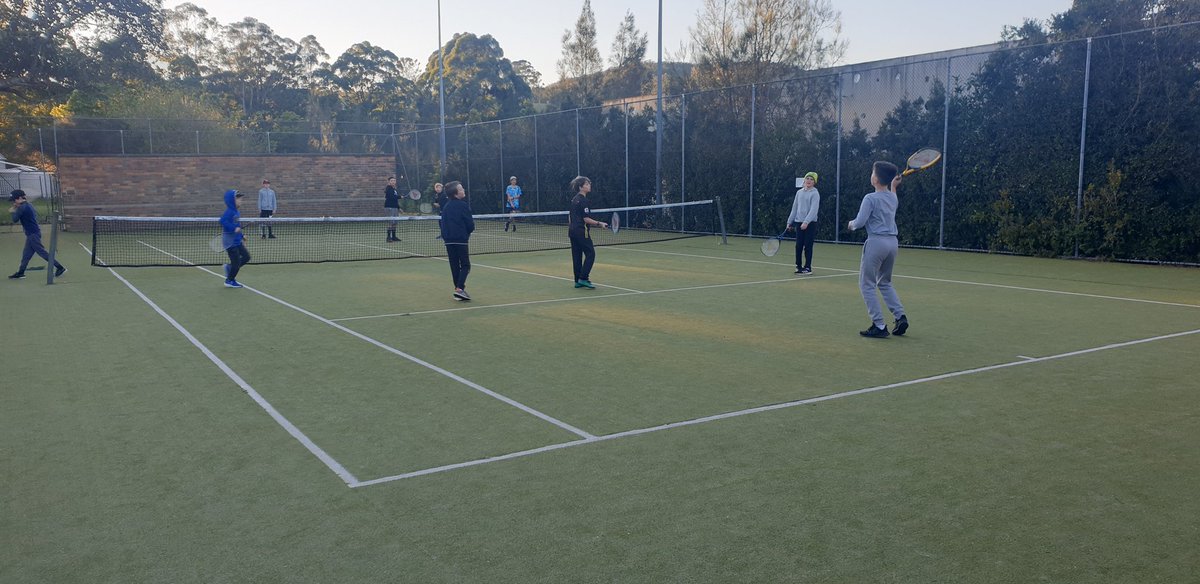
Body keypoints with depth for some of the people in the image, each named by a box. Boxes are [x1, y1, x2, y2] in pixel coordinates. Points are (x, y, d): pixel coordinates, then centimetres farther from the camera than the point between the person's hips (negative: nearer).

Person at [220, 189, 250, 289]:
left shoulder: (236, 212, 10)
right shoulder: (229, 212, -18)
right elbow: (223, 221, -34)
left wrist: (241, 238, 22)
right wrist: (234, 228, -36)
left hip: (237, 241, 9)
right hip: (230, 242, -9)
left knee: (246, 257, 10)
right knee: (236, 262, 0)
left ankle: (229, 267, 23)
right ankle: (230, 280, 17)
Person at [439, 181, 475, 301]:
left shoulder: (446, 207, 11)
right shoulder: (463, 205, -8)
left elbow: (443, 224, 12)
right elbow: (470, 225, -8)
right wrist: (469, 230, 13)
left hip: (448, 240, 6)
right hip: (461, 240, -6)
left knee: (455, 266, 10)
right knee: (465, 265, -2)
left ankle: (458, 288, 11)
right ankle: (459, 288, -17)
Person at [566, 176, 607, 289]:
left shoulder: (574, 200, 13)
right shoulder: (583, 200, -14)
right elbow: (586, 219, -18)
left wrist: (570, 229, 24)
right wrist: (599, 223, -17)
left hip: (573, 230, 9)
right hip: (581, 231, -9)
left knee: (577, 255, 9)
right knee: (590, 253, -4)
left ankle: (578, 281, 11)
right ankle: (583, 278, -9)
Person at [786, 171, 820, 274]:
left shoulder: (815, 194, -6)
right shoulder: (799, 192, 12)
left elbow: (813, 210, -16)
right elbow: (794, 208, 17)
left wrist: (806, 222, -25)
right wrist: (790, 222, 14)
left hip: (810, 224, -5)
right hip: (798, 222, 5)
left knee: (808, 246, -2)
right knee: (798, 245, 4)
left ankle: (808, 267, 6)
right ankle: (798, 266, 12)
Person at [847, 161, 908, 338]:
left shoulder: (870, 198, -12)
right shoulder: (893, 198, 11)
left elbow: (860, 222, -17)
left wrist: (851, 224, 5)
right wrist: (893, 187, 41)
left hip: (877, 242, -7)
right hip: (893, 242, 8)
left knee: (867, 284, 2)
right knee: (885, 283, 22)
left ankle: (879, 326, -3)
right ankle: (900, 316, 7)